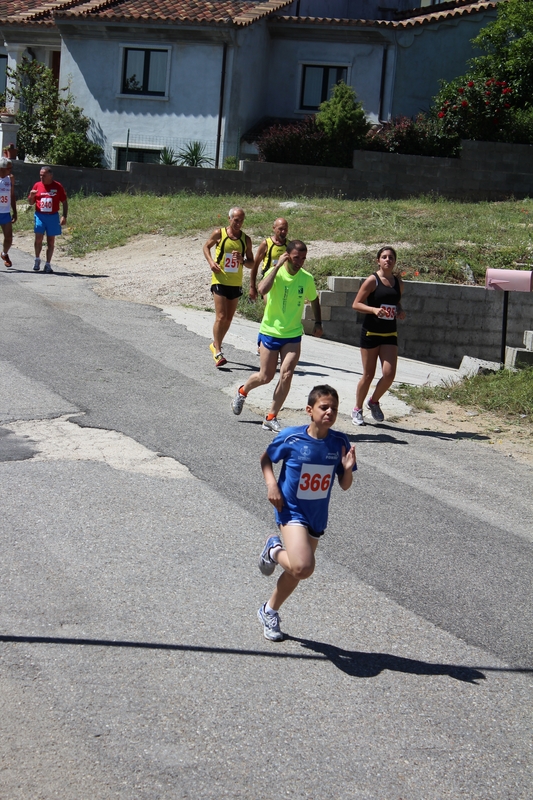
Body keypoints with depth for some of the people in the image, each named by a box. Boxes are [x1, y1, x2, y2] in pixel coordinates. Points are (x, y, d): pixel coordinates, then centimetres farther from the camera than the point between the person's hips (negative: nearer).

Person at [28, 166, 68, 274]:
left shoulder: (57, 186, -1)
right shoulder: (37, 185, 5)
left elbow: (64, 202, 3)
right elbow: (31, 202, 13)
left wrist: (64, 216, -6)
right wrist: (31, 196, -10)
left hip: (53, 216, -1)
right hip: (40, 215, 1)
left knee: (51, 241, 4)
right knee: (38, 238, -12)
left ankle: (48, 264, 11)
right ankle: (37, 259, 8)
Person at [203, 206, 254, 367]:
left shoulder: (246, 239, 3)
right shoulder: (219, 233, -5)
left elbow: (252, 264, 8)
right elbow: (206, 246, 11)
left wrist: (242, 260, -14)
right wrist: (211, 262, -6)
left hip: (236, 283, 4)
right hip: (220, 280, -4)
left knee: (228, 319, 12)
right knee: (221, 317, -12)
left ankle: (216, 345, 32)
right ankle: (217, 352, -7)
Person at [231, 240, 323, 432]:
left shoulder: (307, 278, -2)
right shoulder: (276, 273, -13)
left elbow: (314, 300, 18)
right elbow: (262, 289, -35)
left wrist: (318, 323, 11)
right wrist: (278, 266, -31)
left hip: (293, 336, 2)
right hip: (270, 332, -2)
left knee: (286, 376, -11)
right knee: (265, 377, 6)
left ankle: (271, 418, 2)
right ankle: (242, 392, 39)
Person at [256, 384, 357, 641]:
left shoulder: (340, 443, -8)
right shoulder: (291, 437, -16)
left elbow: (344, 485, -1)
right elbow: (266, 458, 1)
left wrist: (348, 469, -21)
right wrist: (271, 485, -14)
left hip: (317, 517, 5)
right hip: (292, 511, -5)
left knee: (297, 571, 17)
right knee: (303, 568, -24)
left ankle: (269, 611, 41)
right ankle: (274, 550, 8)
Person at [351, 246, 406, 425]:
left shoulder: (398, 282, 9)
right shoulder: (372, 280, -7)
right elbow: (356, 304, -8)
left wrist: (400, 312, 1)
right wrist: (374, 310, -23)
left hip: (390, 334, 4)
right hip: (371, 332, -4)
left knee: (389, 374, -9)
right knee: (368, 375, 1)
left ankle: (374, 402, 18)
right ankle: (357, 409, 20)